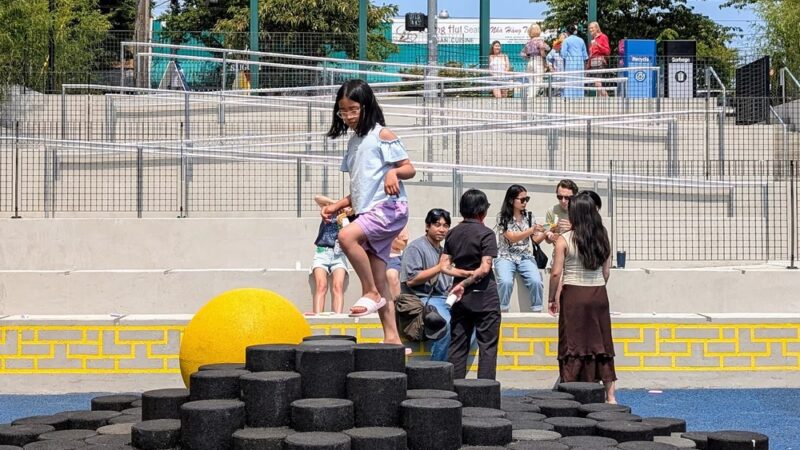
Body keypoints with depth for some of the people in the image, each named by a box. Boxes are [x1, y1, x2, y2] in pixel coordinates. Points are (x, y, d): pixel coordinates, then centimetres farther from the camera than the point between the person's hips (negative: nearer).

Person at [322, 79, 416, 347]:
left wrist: (393, 172, -26)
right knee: (380, 282, 5)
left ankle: (371, 293, -18)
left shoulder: (381, 135, -3)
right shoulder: (354, 142, 20)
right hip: (368, 213, 9)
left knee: (346, 236, -32)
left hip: (389, 207, -8)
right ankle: (392, 339, 7)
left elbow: (410, 169, -6)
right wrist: (336, 206, 12)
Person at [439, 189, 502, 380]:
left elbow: (444, 266, 3)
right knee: (487, 346, -1)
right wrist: (465, 284, -10)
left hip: (461, 297, 5)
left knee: (457, 345, 9)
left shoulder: (452, 233, 8)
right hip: (484, 296, -5)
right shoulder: (486, 233, -9)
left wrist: (464, 274, -5)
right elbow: (485, 268, -17)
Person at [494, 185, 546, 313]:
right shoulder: (503, 217, -5)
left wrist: (545, 233, -16)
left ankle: (537, 313, -10)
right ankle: (502, 312, -14)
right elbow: (512, 238, -15)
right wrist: (532, 230, -25)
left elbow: (536, 239, 5)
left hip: (525, 257, 3)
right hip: (506, 257, -3)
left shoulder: (528, 216, 7)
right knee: (506, 282, -32)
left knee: (536, 282, -25)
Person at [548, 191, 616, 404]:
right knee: (601, 343, 10)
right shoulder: (602, 238, 2)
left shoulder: (564, 240, -10)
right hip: (598, 295, 4)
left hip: (573, 295, -4)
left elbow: (556, 273, -10)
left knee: (573, 346, 3)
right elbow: (606, 271, 6)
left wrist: (552, 298, 1)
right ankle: (610, 395, 13)